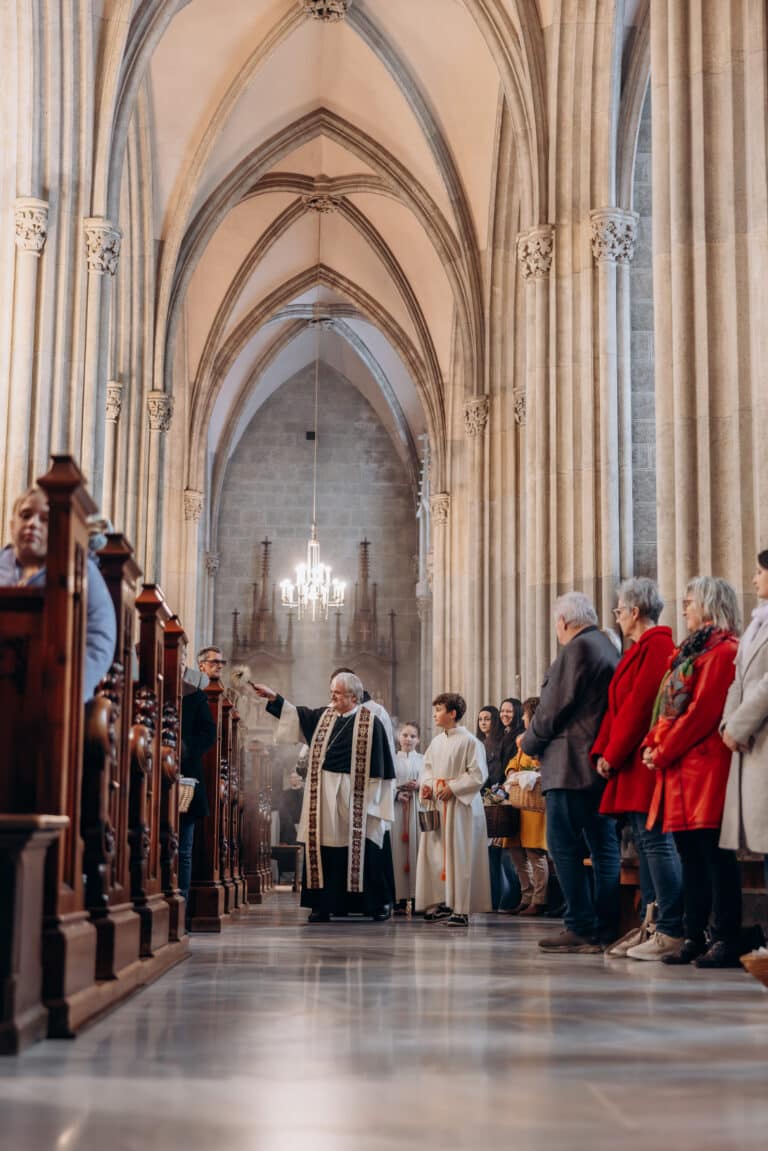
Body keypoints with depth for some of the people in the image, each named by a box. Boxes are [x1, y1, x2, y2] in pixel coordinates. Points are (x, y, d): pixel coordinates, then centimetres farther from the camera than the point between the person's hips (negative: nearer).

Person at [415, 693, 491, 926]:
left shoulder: (469, 741, -9)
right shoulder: (436, 742, 11)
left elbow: (477, 775, -11)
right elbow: (428, 768, 19)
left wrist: (452, 788, -16)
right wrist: (426, 784, -1)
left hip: (461, 805, -7)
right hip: (436, 803, 7)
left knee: (458, 854, -5)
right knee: (435, 853, 6)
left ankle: (461, 908, -1)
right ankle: (442, 901, 15)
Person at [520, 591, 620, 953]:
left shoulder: (576, 649, -12)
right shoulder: (609, 649, 16)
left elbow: (553, 708, -13)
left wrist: (529, 743, 4)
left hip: (571, 766, -9)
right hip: (604, 764, 9)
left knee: (564, 845, -5)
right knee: (604, 846, 8)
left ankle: (580, 927, -7)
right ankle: (606, 929, 10)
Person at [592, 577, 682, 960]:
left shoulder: (657, 645, -11)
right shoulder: (638, 650, 20)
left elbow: (640, 703, -17)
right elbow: (617, 705, 17)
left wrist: (614, 755, -12)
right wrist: (602, 752, 6)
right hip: (629, 763, 10)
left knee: (655, 839, -10)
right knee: (643, 841, 10)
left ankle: (671, 931, -9)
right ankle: (650, 925, 13)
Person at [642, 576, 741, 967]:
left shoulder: (723, 650, -9)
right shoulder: (688, 651, 21)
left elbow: (703, 711, -16)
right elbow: (668, 708, 20)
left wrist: (664, 751, -12)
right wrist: (652, 743, 4)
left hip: (706, 765, -9)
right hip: (679, 769, 9)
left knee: (713, 852, -7)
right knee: (690, 854, 9)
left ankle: (726, 940, -4)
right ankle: (694, 937, 13)